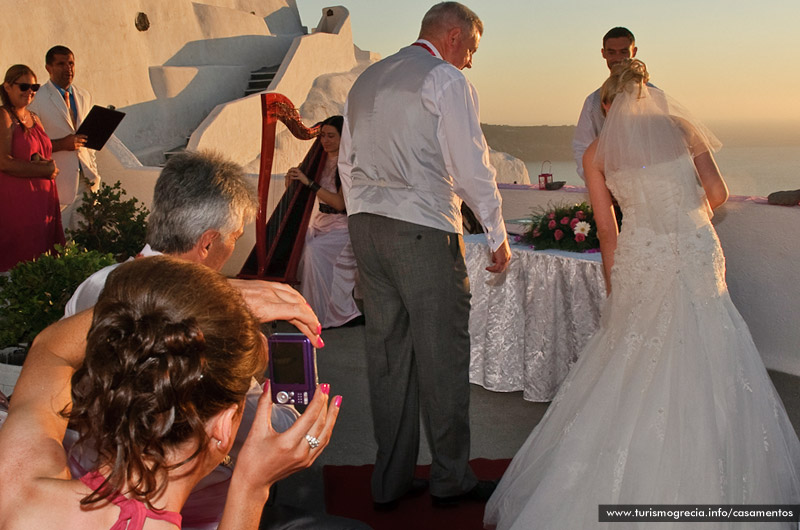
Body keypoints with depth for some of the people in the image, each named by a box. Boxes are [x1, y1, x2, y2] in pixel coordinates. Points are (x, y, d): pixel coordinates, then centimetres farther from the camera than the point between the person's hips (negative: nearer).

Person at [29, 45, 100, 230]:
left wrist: (93, 172, 14)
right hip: (57, 179, -5)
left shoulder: (85, 97, 13)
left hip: (85, 179, 5)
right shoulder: (37, 99, -7)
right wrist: (61, 144, -21)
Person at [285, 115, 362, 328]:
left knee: (314, 249, -27)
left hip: (341, 224, -7)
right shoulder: (321, 159, 8)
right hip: (320, 219, 7)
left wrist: (309, 182, -25)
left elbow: (340, 202, -21)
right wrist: (293, 179, -11)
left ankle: (327, 313, -14)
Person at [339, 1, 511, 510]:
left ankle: (391, 480, 18)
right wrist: (499, 236, 0)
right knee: (443, 353, 2)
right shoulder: (447, 80, -4)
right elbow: (473, 165, -8)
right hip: (424, 227, -7)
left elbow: (347, 160, 21)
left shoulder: (366, 80, 19)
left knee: (387, 352, 10)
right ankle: (452, 479, 13)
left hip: (365, 222, 7)